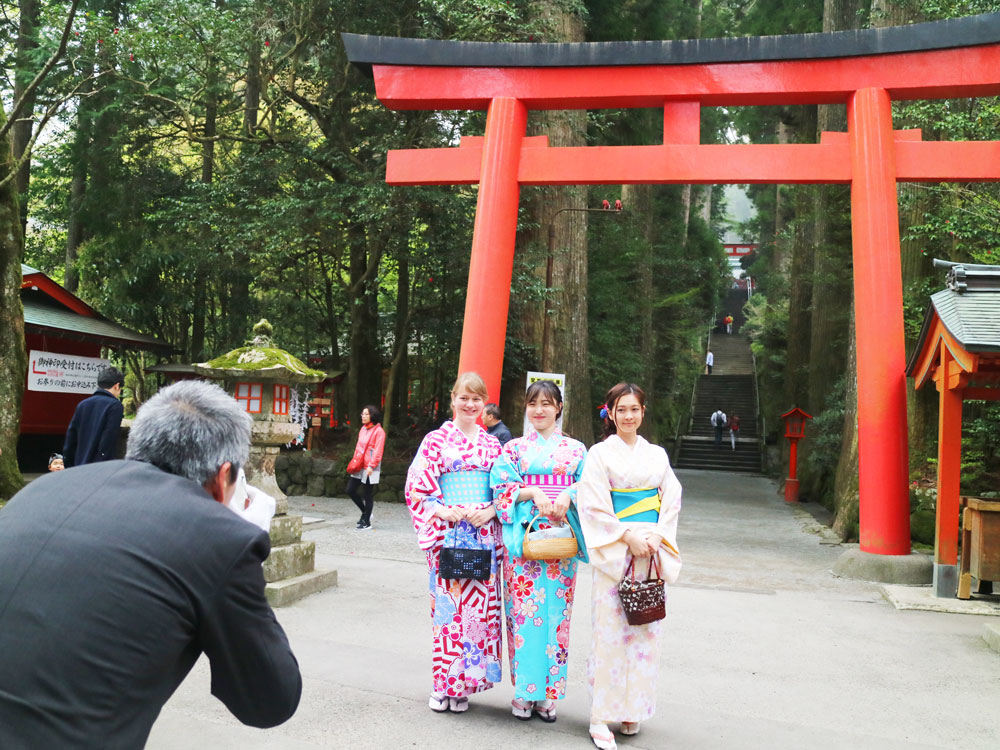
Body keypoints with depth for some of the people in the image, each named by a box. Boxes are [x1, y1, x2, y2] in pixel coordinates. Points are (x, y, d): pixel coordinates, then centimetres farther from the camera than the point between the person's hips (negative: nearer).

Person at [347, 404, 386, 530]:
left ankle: (367, 522, 11)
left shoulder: (378, 431, -10)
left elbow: (378, 451, -15)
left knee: (368, 494, 0)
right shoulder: (363, 429, 13)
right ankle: (365, 512, 24)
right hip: (360, 466, 8)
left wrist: (371, 465, -20)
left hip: (370, 468, -8)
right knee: (350, 490, 6)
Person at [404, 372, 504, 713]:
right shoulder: (437, 440, 2)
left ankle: (464, 684, 14)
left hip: (484, 533, 3)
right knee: (448, 603, -4)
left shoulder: (492, 444, 12)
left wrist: (492, 511, -5)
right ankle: (442, 685, 9)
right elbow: (417, 485, -2)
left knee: (481, 604, 1)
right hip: (448, 533, -3)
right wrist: (444, 511, -14)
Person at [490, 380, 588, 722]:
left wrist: (568, 495, -15)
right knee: (524, 608, -3)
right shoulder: (514, 448, 9)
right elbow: (503, 487, -1)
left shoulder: (576, 449, 12)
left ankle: (548, 692, 12)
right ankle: (524, 691, 9)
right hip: (523, 537, -1)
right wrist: (533, 492, -17)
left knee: (556, 610, 1)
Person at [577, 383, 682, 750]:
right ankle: (600, 718, 2)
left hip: (652, 552, 4)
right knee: (609, 631, -5)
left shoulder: (657, 455, 13)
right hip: (614, 553, -4)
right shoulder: (600, 454, 0)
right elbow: (594, 507, -7)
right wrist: (629, 537, -14)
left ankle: (633, 709, 19)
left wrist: (657, 538, -6)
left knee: (646, 631, 6)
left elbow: (671, 501, 9)